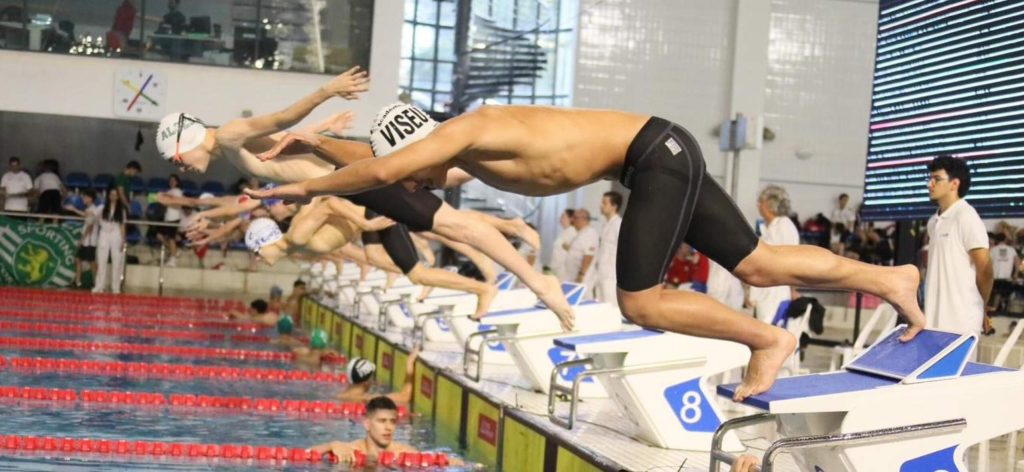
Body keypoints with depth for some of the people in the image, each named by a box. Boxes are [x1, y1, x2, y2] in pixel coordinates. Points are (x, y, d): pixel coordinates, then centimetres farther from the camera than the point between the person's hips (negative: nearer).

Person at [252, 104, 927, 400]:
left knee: (638, 300, -7)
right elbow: (386, 158, 26)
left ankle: (767, 338, 1)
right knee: (757, 264, 11)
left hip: (658, 151, -9)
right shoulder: (466, 158, 11)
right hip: (661, 155, 9)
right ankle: (891, 278, 18)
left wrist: (306, 189, -15)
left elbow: (383, 170, -27)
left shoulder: (463, 131, -14)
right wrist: (319, 146, 19)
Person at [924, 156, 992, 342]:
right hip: (934, 318, 7)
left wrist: (979, 307, 4)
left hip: (960, 320, -7)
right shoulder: (934, 222, 14)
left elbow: (984, 268, -8)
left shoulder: (966, 217, -9)